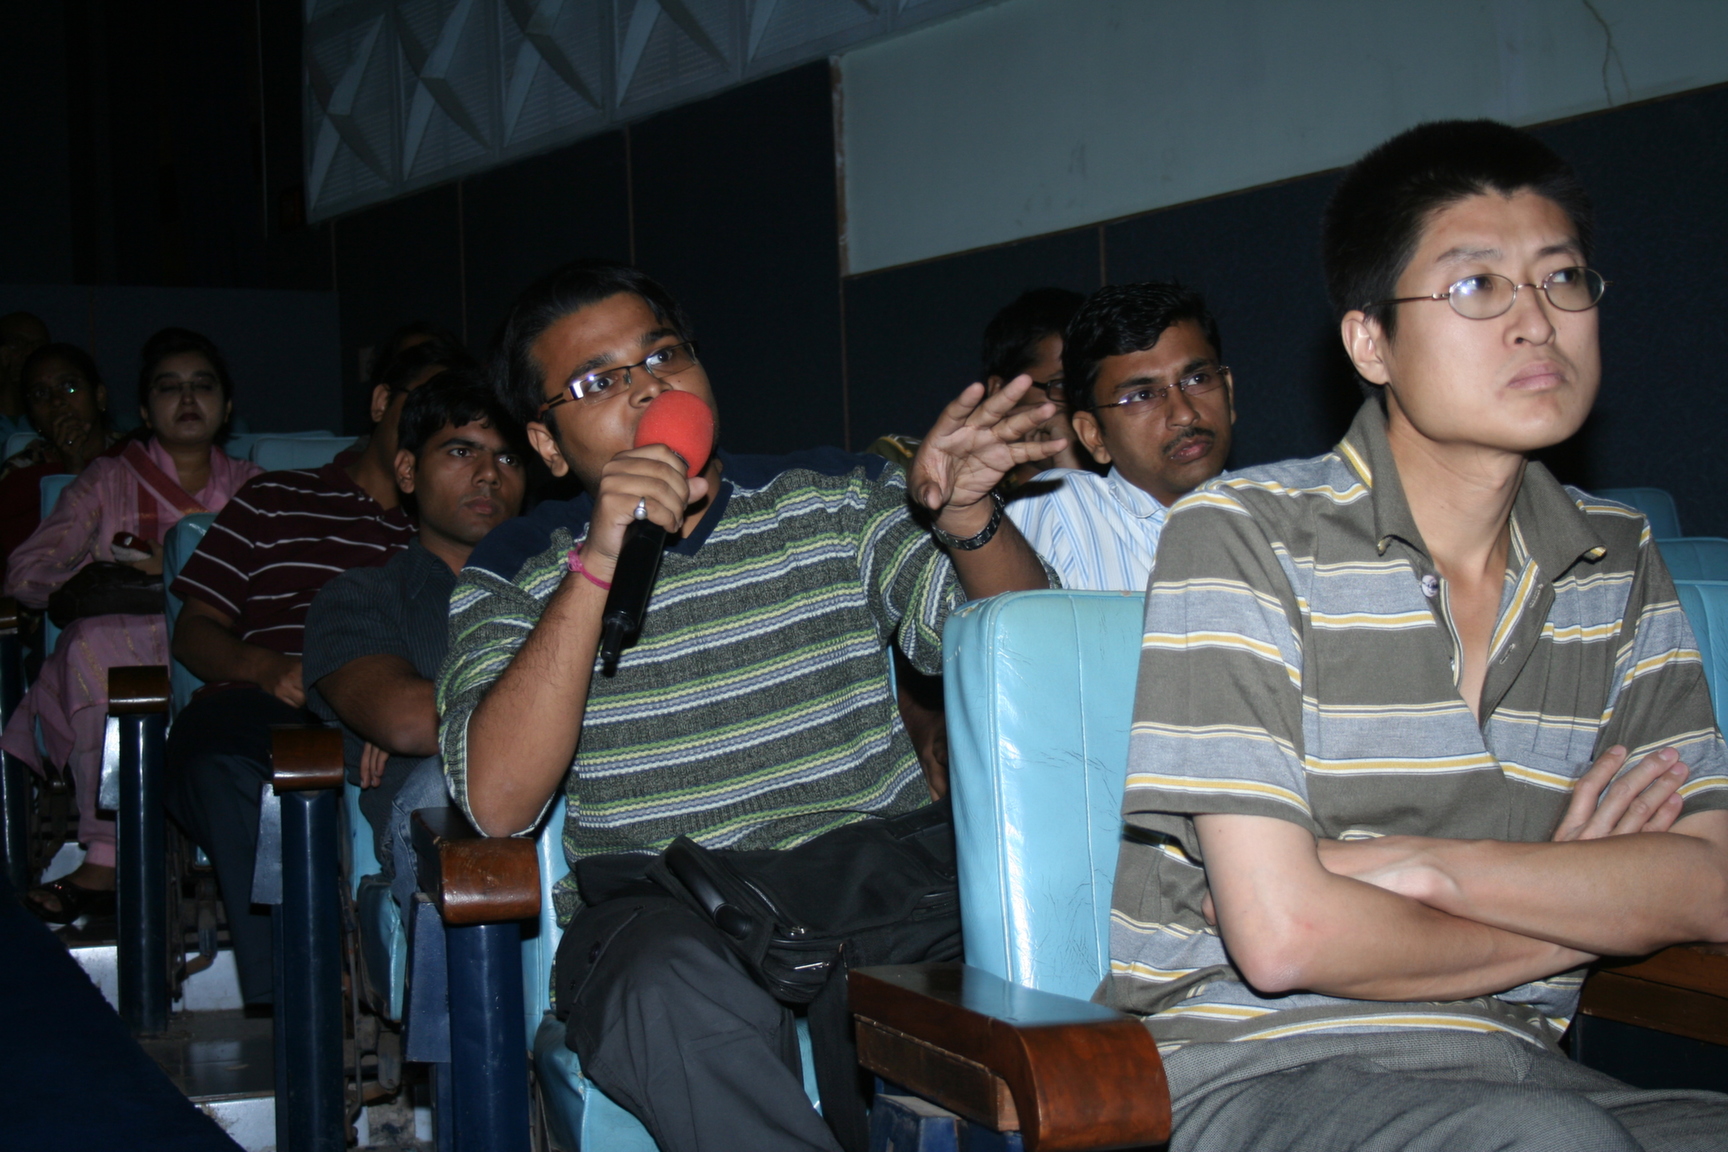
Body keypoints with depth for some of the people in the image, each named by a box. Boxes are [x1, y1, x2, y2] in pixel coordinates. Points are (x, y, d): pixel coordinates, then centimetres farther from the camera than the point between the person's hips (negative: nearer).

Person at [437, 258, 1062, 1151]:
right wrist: (596, 568, -15)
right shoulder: (513, 575, 8)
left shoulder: (839, 498, 14)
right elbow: (497, 805, -9)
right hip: (663, 915, -2)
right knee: (679, 997, -38)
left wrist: (965, 517, -16)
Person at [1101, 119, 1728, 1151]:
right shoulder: (1245, 537, -6)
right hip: (1261, 1068, -5)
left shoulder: (1618, 565, 12)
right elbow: (1283, 938, -14)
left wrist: (1426, 865, -12)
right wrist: (1595, 906, -1)